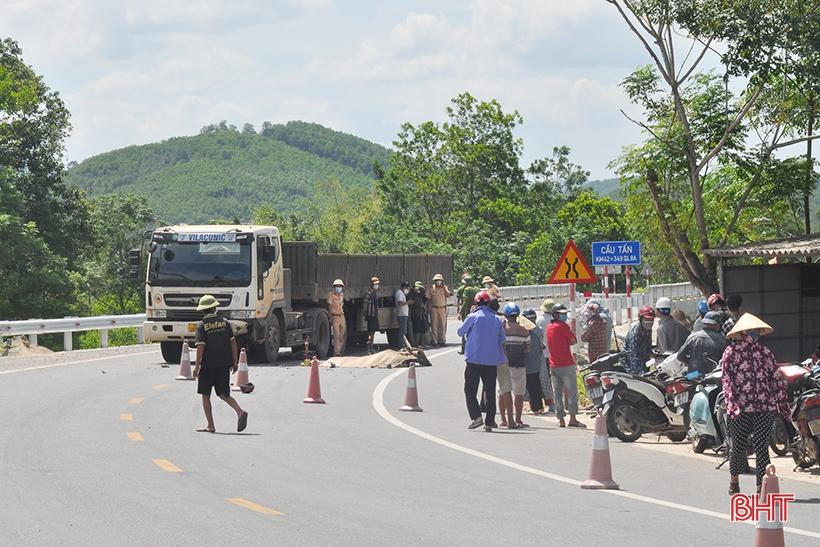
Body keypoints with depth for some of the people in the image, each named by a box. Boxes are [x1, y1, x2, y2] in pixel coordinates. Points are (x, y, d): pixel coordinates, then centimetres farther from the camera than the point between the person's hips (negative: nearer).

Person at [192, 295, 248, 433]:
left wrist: (197, 365, -8)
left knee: (205, 395, 10)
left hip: (208, 365, -4)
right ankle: (240, 412, -16)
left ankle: (210, 426, 9)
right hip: (224, 364, 4)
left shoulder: (202, 325, -7)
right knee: (223, 394, 9)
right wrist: (235, 362, 10)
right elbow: (233, 342, 3)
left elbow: (201, 346, -12)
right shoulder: (224, 322, 3)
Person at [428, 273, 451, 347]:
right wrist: (429, 308, 1)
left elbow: (448, 295, -8)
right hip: (434, 308, -1)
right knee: (434, 325, -2)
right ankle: (435, 341, 1)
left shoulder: (445, 288, 8)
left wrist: (444, 288, -10)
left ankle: (442, 340, 8)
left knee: (443, 325, 1)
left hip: (443, 308, 1)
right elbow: (428, 298, 6)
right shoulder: (432, 288, 5)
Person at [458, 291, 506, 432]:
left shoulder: (472, 317, -5)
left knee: (470, 390, 3)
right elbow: (502, 339, 12)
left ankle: (476, 416, -13)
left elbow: (460, 332, 9)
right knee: (490, 392, 8)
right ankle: (489, 422, 5)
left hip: (474, 360, -3)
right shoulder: (496, 319, 5)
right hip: (492, 361, 3)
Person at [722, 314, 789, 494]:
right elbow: (726, 378, -5)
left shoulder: (764, 351, 11)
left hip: (765, 406, 2)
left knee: (761, 446, -4)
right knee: (739, 446, 4)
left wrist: (782, 401, 11)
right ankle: (734, 480, 28)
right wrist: (732, 402, -16)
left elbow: (776, 377, 15)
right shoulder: (732, 351, 1)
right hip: (741, 408, -2)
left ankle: (762, 486, 0)